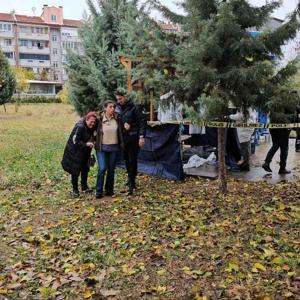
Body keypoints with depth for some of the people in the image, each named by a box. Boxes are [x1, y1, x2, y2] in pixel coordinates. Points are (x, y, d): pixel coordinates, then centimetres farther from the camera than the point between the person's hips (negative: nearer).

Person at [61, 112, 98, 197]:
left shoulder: (92, 128, -3)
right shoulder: (79, 127, -25)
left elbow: (92, 139, 7)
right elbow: (75, 141, -26)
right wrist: (86, 144, -34)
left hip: (85, 153, 7)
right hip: (75, 153, -7)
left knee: (85, 169, 16)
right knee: (75, 171, 0)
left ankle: (84, 186, 33)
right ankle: (75, 190, 12)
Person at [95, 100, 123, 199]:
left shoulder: (117, 118, 0)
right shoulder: (99, 119, -8)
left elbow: (120, 131, 13)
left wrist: (121, 144, 9)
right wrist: (95, 144, 1)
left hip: (114, 147, 3)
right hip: (102, 147, -3)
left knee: (111, 169, 9)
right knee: (102, 168, -11)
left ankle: (109, 191, 22)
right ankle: (99, 192, 1)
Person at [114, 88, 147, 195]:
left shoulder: (135, 107, -9)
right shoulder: (118, 107, 6)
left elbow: (142, 121, -10)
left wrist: (142, 136, -16)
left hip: (133, 138, -5)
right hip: (123, 137, 5)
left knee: (132, 160, -2)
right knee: (126, 159, 13)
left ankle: (131, 183, 3)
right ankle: (130, 177, 30)